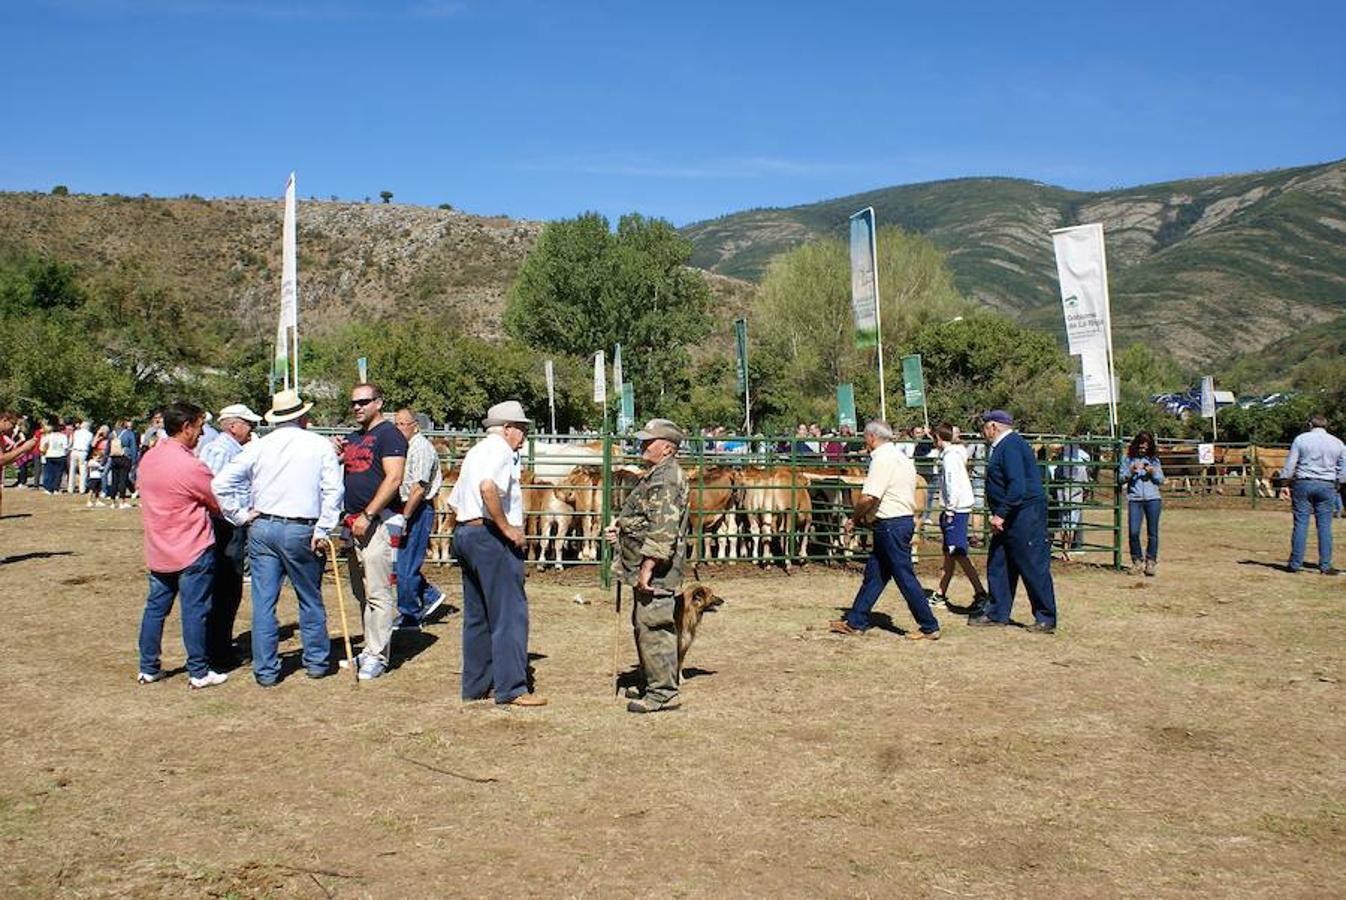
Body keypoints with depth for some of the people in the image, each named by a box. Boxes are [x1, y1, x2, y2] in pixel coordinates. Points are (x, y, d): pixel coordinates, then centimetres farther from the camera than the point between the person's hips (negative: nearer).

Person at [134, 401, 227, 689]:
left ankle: (148, 668, 22)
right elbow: (220, 503, -10)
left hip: (158, 551, 8)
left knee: (155, 607, 14)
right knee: (195, 611, 0)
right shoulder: (190, 465, -19)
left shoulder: (147, 460, 5)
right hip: (193, 550, -7)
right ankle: (198, 673, 8)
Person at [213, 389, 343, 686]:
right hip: (301, 531, -2)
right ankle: (316, 662, 22)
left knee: (263, 602, 6)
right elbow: (333, 491, -9)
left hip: (262, 528, 2)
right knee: (310, 600, 13)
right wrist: (322, 531, -6)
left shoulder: (258, 446, 4)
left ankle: (265, 670, 10)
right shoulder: (320, 445, -2)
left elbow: (220, 483, -2)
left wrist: (241, 515, 4)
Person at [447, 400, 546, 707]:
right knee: (510, 612, -6)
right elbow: (487, 487, -28)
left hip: (463, 531, 10)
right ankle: (511, 688, -5)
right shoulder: (500, 450, -8)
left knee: (476, 613, 14)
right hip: (490, 534, -10)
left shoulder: (476, 451, 21)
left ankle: (475, 684, 19)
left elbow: (454, 500, 22)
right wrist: (508, 528, -20)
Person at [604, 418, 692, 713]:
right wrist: (619, 527, 16)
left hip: (657, 570, -11)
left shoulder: (668, 479, -16)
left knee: (653, 628, -8)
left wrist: (648, 566, -26)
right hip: (642, 567, 11)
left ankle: (664, 692, -2)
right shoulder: (656, 475, 19)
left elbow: (663, 529, -24)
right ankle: (653, 684, 27)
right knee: (644, 626, 17)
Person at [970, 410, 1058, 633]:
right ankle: (997, 614, 21)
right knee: (997, 565, 13)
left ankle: (1046, 619, 5)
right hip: (1009, 518, 11)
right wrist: (999, 515, 16)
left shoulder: (1011, 446, -16)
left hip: (1025, 516, -11)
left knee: (1034, 568, -3)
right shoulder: (1003, 446, 16)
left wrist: (1001, 514, -24)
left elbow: (1018, 486, -25)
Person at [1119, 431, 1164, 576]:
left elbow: (1161, 480, 11)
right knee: (1133, 532, -9)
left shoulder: (1154, 459, 10)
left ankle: (1151, 561, 12)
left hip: (1153, 499, 1)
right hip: (1134, 499, -1)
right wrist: (1131, 472, -11)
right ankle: (1137, 561, 7)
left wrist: (1153, 473, -8)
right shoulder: (1127, 459, 8)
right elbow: (1120, 479, 6)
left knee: (1152, 533, 2)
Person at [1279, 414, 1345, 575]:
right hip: (1326, 486, 1)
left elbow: (1290, 465, -2)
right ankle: (1325, 565, 6)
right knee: (1325, 526, 5)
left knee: (1301, 524, 1)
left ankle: (1295, 563, 3)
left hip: (1303, 484, -1)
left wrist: (1285, 484, 2)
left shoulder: (1301, 439, 1)